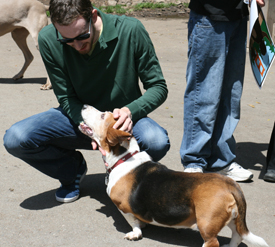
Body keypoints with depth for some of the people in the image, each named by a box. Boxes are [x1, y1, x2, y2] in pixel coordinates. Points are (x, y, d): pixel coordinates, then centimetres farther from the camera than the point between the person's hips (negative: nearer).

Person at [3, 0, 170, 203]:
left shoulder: (130, 31, -21)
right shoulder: (48, 40, -17)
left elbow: (158, 87, -13)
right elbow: (66, 98, -9)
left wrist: (130, 110, -33)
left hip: (121, 119, -1)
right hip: (79, 118, 2)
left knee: (158, 142, -35)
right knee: (15, 139, -23)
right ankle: (73, 168, 9)